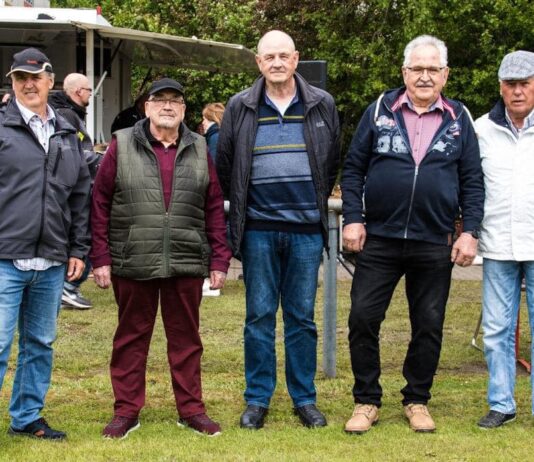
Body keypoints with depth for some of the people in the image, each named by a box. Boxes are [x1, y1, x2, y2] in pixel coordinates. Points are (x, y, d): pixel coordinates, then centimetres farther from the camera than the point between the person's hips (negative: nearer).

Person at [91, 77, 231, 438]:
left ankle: (191, 409, 20)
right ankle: (127, 411, 18)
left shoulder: (199, 149, 7)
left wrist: (219, 260, 3)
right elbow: (100, 205, 0)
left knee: (186, 338, 9)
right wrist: (101, 259, -4)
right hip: (132, 264, -1)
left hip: (187, 263, 2)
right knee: (131, 337, 8)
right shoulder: (122, 146, 0)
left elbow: (215, 208, 8)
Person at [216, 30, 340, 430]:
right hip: (258, 229, 0)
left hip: (306, 229, 0)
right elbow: (224, 165, 11)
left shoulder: (322, 105, 4)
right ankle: (258, 400, 13)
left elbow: (333, 163, 14)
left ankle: (305, 398, 15)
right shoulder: (240, 108, 2)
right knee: (260, 317, 5)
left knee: (302, 317, 7)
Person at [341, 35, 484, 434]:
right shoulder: (381, 110, 3)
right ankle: (366, 401, 14)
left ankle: (417, 401, 23)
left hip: (435, 245, 1)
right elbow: (353, 168, 5)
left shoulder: (459, 120, 6)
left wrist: (470, 232, -1)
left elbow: (473, 182, 7)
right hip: (379, 240, 0)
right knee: (363, 318, 0)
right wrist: (353, 219, -4)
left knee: (429, 326, 8)